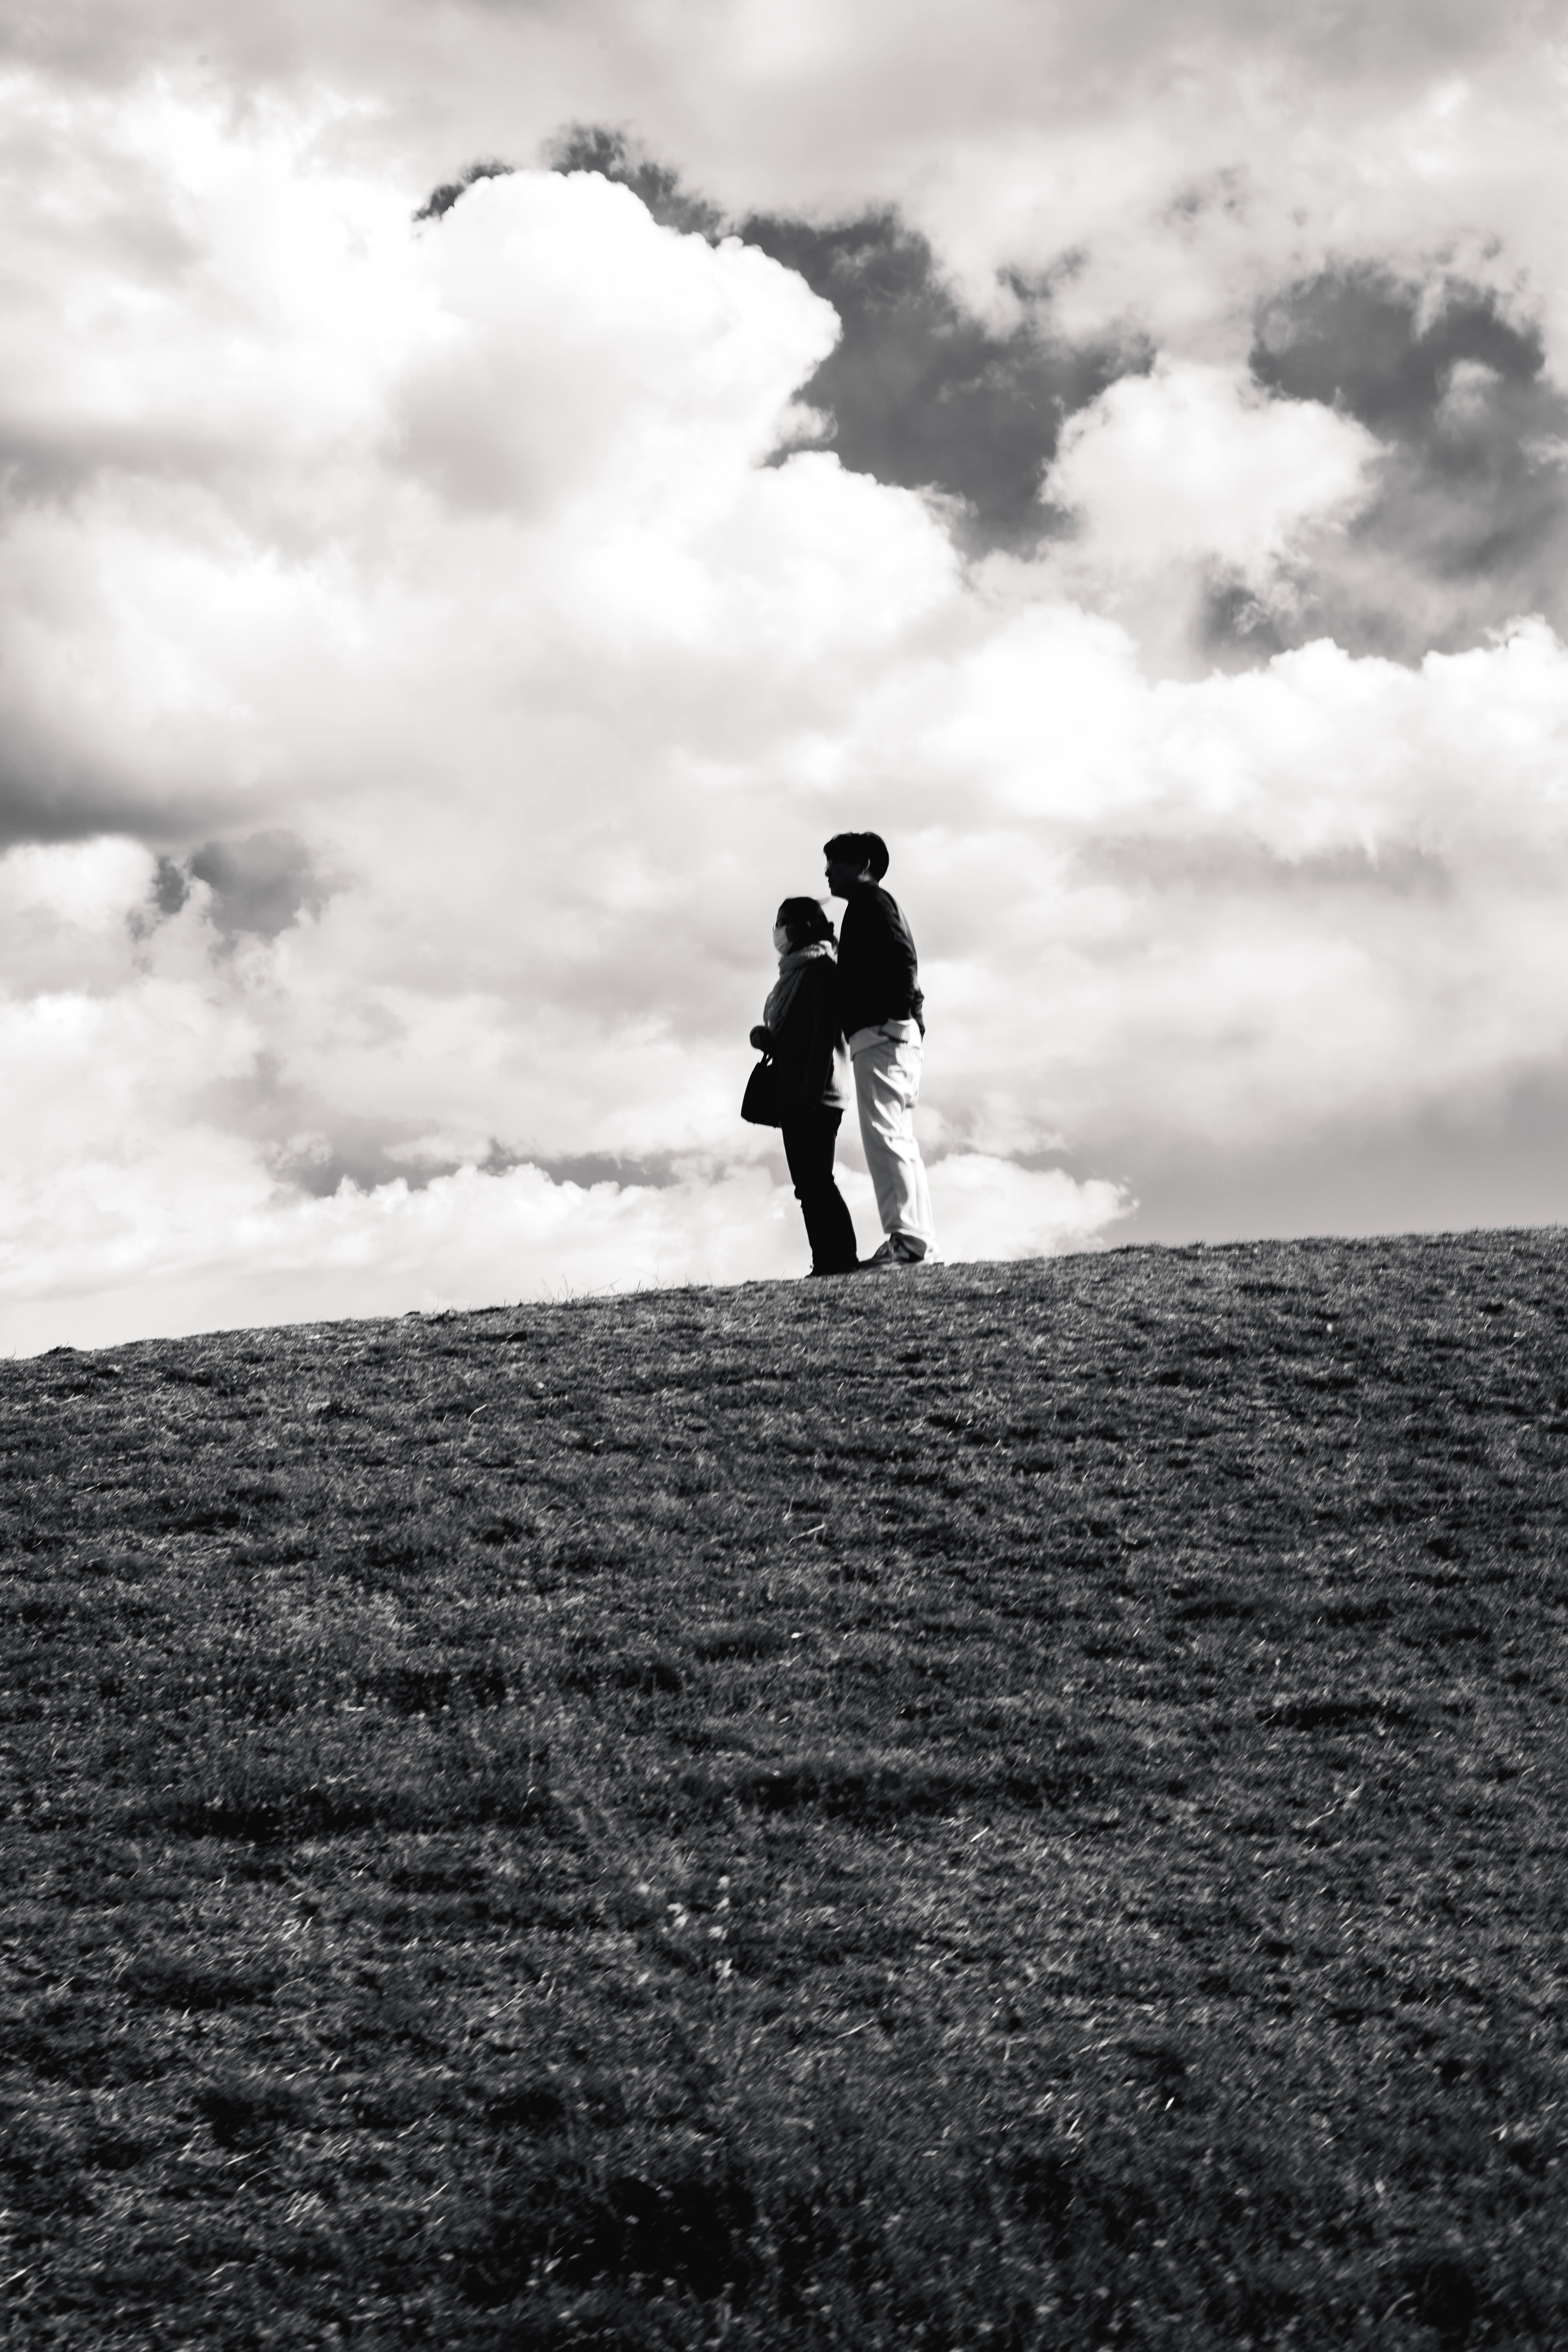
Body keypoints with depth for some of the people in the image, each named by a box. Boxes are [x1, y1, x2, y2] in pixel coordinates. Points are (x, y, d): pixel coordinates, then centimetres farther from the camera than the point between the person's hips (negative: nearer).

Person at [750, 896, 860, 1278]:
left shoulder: (820, 970, -7)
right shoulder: (793, 974, 20)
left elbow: (824, 1033, -16)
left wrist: (813, 1089, -21)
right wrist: (767, 1040, 5)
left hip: (815, 1093, -10)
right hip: (793, 1094, 10)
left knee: (816, 1181, -12)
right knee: (809, 1183, 6)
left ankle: (841, 1258, -13)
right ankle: (827, 1261, 6)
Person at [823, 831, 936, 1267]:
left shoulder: (871, 900, -2)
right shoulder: (872, 905, 27)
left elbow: (902, 960, -16)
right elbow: (902, 962, 23)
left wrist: (896, 1016, -20)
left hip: (881, 1034, -11)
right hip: (890, 1036, 11)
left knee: (884, 1133, -16)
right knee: (898, 1138, 9)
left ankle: (907, 1236, -22)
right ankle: (921, 1240, 9)